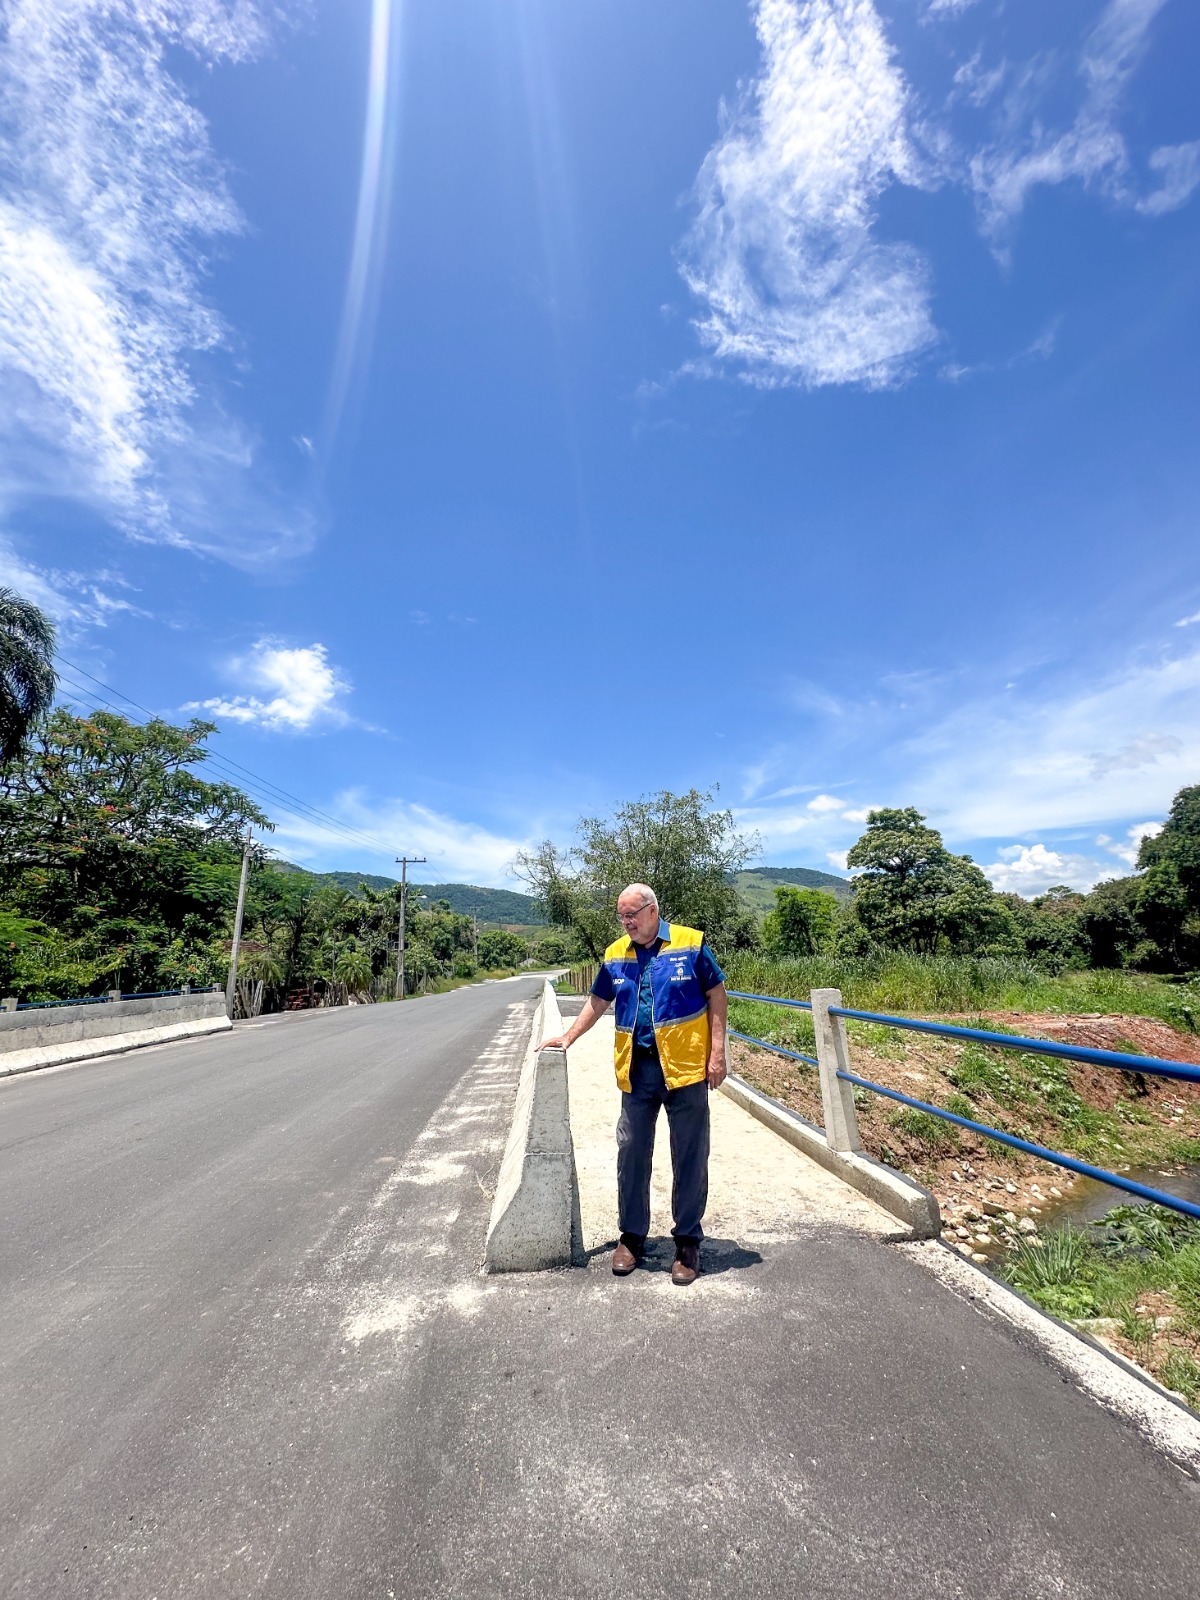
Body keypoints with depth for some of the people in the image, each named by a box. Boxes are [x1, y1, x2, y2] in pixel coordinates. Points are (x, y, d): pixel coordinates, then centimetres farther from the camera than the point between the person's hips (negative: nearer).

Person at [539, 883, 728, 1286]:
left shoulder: (690, 943, -6)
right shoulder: (616, 954, 7)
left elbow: (717, 995, -3)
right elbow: (598, 1001, 18)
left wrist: (717, 1053, -8)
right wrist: (567, 1037, 11)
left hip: (685, 1068, -3)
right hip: (636, 1071, 4)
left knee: (689, 1158, 8)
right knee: (631, 1155, 12)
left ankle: (688, 1242, 27)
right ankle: (631, 1237, 31)